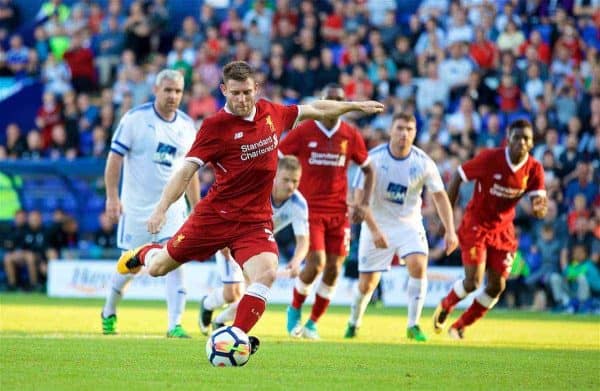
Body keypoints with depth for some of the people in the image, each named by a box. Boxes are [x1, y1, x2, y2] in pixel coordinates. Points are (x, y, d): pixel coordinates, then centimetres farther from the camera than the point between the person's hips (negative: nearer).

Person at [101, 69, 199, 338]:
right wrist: (112, 196, -14)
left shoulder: (187, 125, 6)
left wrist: (197, 208, 13)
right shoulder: (135, 118, -8)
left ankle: (175, 325, -11)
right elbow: (115, 157, -7)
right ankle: (109, 313, 30)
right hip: (136, 205, -3)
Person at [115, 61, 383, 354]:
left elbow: (314, 110, 20)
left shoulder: (271, 113, 2)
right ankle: (144, 253, 46)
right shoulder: (215, 126, -13)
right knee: (158, 269, 8)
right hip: (214, 215, -2)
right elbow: (187, 171, -16)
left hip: (255, 221, 2)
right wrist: (162, 208, -27)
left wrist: (356, 106, 26)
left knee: (267, 272, -25)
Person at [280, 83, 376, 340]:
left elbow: (368, 170, 15)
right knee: (316, 263, -17)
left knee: (333, 269, 0)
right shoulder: (303, 132, -4)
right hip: (310, 209, -3)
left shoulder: (350, 135, 4)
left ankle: (313, 323, 16)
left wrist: (364, 203, 3)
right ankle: (295, 309, 9)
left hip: (339, 211, 3)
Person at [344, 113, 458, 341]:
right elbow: (360, 196, -16)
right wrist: (374, 230, -26)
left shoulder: (424, 163, -10)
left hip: (409, 224, 1)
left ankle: (413, 326, -15)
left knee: (418, 265, -24)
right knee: (367, 283, 2)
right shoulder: (373, 158, -16)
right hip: (377, 225, -1)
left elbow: (440, 196, -1)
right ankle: (354, 323, 31)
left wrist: (450, 231, -11)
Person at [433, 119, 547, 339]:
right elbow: (458, 176, -9)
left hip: (503, 229, 4)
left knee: (497, 286, 2)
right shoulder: (489, 158, -19)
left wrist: (539, 208, -39)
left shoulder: (534, 169, -8)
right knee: (473, 282, -14)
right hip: (476, 225, -4)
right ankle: (445, 306, 20)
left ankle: (460, 326, 23)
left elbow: (539, 201, -12)